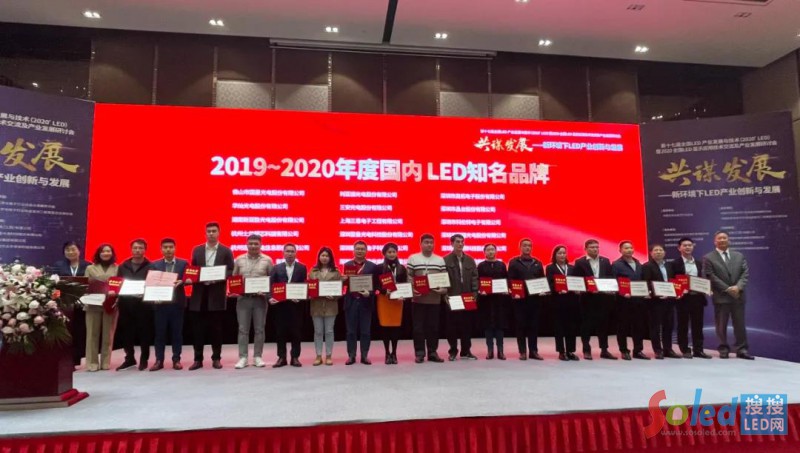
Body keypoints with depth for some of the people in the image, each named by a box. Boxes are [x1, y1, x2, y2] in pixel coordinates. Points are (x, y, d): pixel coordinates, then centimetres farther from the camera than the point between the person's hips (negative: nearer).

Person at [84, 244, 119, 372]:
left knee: (108, 334, 3)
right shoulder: (90, 268, 12)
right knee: (92, 334, 1)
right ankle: (92, 362, 5)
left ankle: (105, 362, 10)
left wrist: (115, 293, -17)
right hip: (93, 304, 1)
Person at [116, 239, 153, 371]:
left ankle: (144, 359, 14)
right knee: (126, 332, 8)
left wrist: (145, 293, -21)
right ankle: (129, 359, 22)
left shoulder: (150, 266, 0)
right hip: (126, 303, 4)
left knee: (144, 332, 2)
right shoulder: (123, 266, 12)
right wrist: (117, 298, -2)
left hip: (144, 304, -4)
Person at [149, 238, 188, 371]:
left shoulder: (184, 263, 4)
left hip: (177, 302, -1)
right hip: (160, 302, 1)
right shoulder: (155, 265, 7)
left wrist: (181, 282, -22)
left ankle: (176, 360, 12)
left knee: (177, 332, 5)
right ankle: (159, 360, 13)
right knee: (160, 333, 5)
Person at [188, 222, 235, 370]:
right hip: (199, 294, 2)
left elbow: (231, 272, 0)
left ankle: (216, 358, 13)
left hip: (217, 294, -2)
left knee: (216, 328, 4)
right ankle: (198, 359, 12)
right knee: (198, 328, 4)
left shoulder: (226, 251, 3)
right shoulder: (197, 250, 11)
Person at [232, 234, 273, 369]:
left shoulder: (267, 260, 2)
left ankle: (257, 357, 14)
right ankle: (243, 357, 10)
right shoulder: (239, 260, 7)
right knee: (243, 329, 3)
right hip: (243, 298, 1)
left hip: (260, 298, -1)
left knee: (259, 329, 4)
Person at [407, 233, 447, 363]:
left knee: (434, 326, 6)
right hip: (418, 299, -2)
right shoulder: (413, 258, 4)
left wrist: (443, 289, -9)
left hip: (435, 299, 2)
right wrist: (411, 289, -15)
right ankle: (419, 353, 9)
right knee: (418, 326, 1)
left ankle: (432, 352, 15)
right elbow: (408, 277, 0)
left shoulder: (440, 260, 11)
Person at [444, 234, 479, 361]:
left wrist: (474, 293, -2)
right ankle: (453, 351, 14)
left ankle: (466, 351, 17)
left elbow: (474, 277, 9)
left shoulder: (470, 260, 12)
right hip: (451, 298, -3)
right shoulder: (445, 260, 0)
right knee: (452, 326, 3)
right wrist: (445, 294, -12)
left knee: (467, 325, 7)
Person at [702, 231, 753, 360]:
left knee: (740, 324, 6)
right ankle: (724, 349, 12)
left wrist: (738, 287, -13)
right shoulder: (708, 258, -1)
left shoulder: (739, 256, 11)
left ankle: (741, 349, 13)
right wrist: (727, 289, -14)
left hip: (738, 295, 3)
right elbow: (711, 277, -8)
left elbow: (745, 273, 3)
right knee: (721, 325, 3)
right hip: (721, 296, -3)